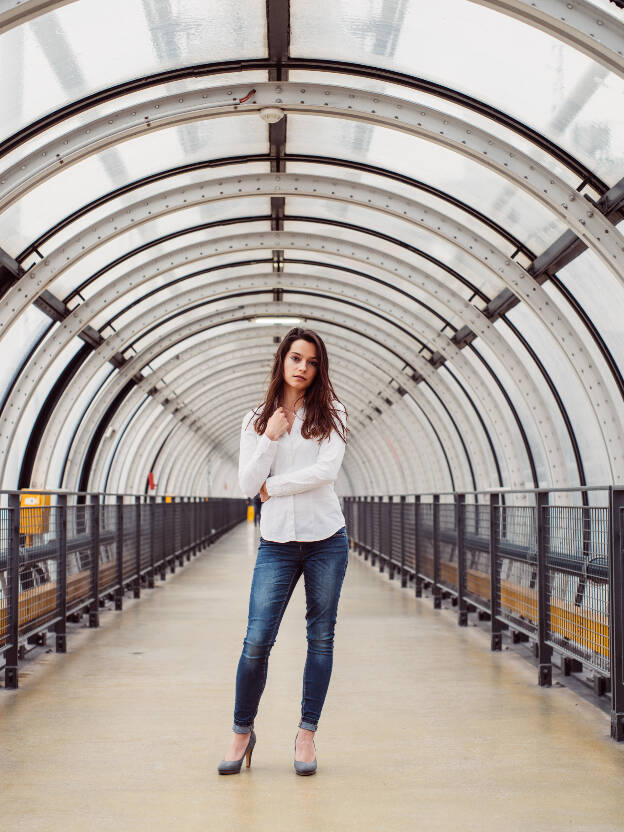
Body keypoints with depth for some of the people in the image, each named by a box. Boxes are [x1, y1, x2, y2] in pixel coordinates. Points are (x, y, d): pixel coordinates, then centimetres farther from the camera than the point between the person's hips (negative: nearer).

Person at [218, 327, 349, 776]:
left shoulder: (331, 414, 3)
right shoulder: (256, 420, 8)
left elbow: (327, 470, -12)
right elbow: (248, 484, 0)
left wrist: (272, 486, -6)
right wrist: (271, 437, -9)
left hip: (327, 540, 0)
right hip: (277, 541, 1)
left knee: (320, 639, 5)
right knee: (257, 640, -5)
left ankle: (307, 734, 16)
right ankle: (243, 731, 12)